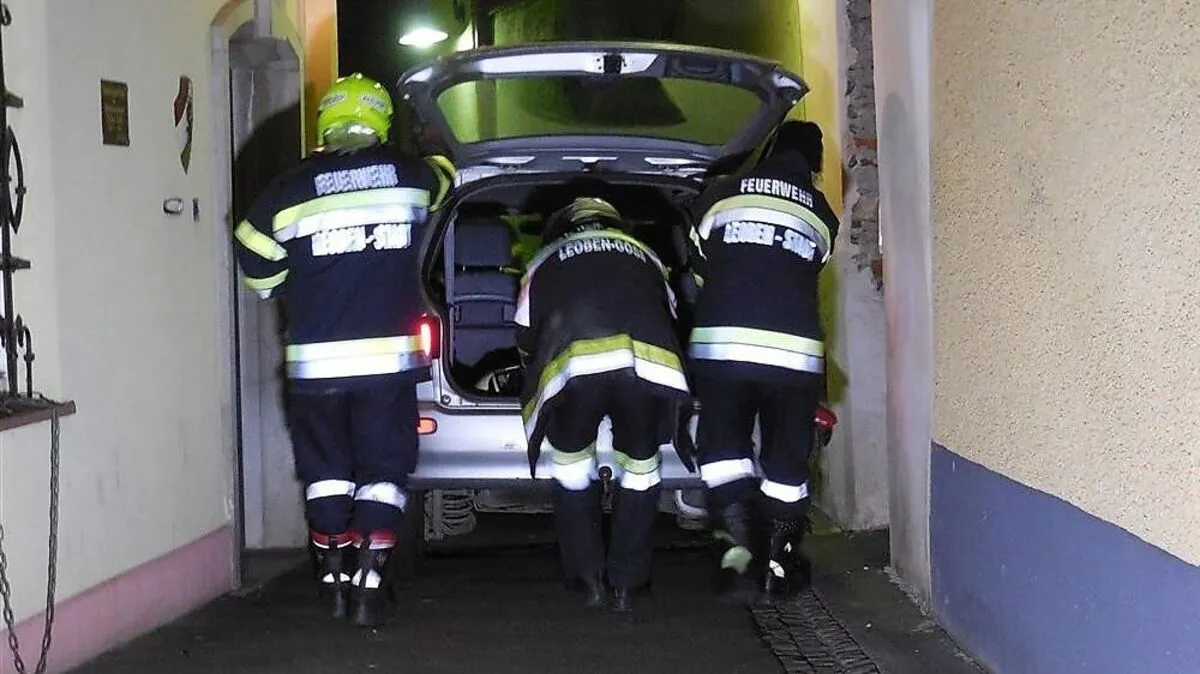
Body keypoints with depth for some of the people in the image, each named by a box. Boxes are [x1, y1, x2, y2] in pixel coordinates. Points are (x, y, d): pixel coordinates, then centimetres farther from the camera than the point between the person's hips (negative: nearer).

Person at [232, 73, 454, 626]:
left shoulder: (294, 187, -2)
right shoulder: (411, 175, 1)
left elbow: (256, 262, 4)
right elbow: (443, 183, 25)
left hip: (315, 358, 0)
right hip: (390, 353, 0)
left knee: (326, 469, 14)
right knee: (382, 469, 7)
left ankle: (334, 578, 19)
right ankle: (371, 583, 2)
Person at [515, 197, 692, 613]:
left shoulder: (546, 262, 33)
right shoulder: (645, 257, 38)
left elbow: (527, 340, 37)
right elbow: (671, 320, 42)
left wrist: (537, 393, 56)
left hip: (575, 365, -1)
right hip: (651, 366, 1)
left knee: (572, 466, 20)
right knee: (641, 469, 19)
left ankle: (589, 579, 22)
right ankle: (626, 585, 23)